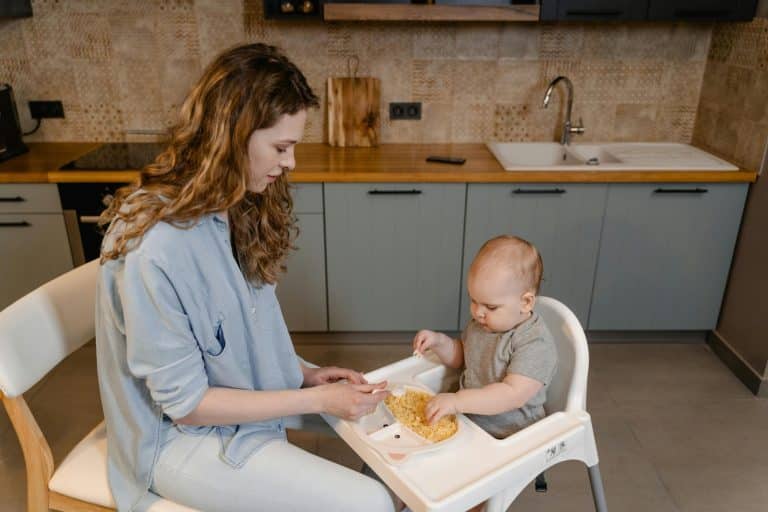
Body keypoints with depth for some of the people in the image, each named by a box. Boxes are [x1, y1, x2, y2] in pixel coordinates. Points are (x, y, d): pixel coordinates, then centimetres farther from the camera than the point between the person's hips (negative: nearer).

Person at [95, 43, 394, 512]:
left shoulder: (231, 209, -5)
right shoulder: (155, 249, -31)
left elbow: (242, 330, 5)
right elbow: (185, 402, -22)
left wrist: (306, 373, -8)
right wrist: (316, 399, -22)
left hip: (238, 393, 8)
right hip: (181, 435, -7)